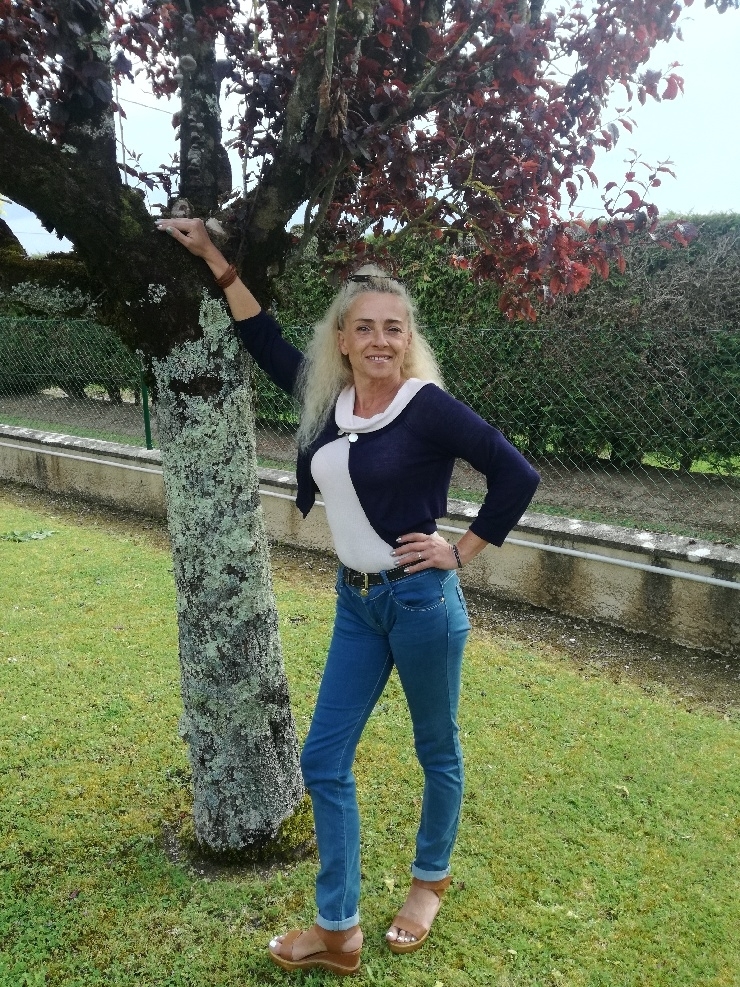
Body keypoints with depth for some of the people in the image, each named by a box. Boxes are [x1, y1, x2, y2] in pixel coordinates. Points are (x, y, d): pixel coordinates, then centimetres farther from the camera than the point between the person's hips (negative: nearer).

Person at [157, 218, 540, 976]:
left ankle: (430, 879, 42)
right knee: (323, 761, 8)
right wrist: (213, 258, 15)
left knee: (436, 751, 16)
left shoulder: (429, 408, -16)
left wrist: (462, 552, -11)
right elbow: (266, 342, 15)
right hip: (355, 603, 6)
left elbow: (517, 476, -13)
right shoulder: (328, 400, 1)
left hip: (422, 601, -6)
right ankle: (338, 932, 25)